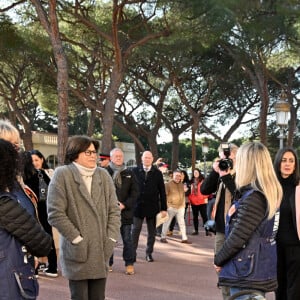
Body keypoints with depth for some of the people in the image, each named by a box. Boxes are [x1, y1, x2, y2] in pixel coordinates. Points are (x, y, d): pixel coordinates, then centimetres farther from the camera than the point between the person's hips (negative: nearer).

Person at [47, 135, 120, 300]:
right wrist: (77, 239, -12)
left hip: (101, 251, 4)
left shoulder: (104, 175, 9)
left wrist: (111, 239, 0)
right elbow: (55, 213, -11)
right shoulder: (62, 175, -7)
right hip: (77, 251, -4)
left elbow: (114, 210, 10)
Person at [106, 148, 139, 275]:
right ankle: (108, 263, 18)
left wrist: (125, 205, -8)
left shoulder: (129, 173, 7)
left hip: (125, 212, 1)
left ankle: (129, 264, 11)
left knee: (127, 239, 4)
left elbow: (135, 192, 4)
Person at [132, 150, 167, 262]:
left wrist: (164, 208, -1)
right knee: (135, 230, 3)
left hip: (152, 207, 1)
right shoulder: (135, 171, 0)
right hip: (138, 206, -1)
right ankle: (133, 252, 12)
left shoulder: (157, 173, 1)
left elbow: (162, 192, 1)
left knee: (152, 231, 8)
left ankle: (149, 253, 19)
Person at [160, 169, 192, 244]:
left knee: (182, 223, 6)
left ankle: (184, 238, 10)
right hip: (171, 207, -5)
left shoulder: (181, 185, 12)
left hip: (180, 207, 5)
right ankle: (163, 237, 11)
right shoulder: (168, 184, -6)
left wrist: (183, 204, 14)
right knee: (167, 222, 2)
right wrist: (166, 205, -11)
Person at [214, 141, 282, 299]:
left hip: (248, 273, -9)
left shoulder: (254, 198, -21)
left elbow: (237, 237, -20)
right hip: (259, 271, 9)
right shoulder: (269, 194, 7)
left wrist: (218, 259, -5)